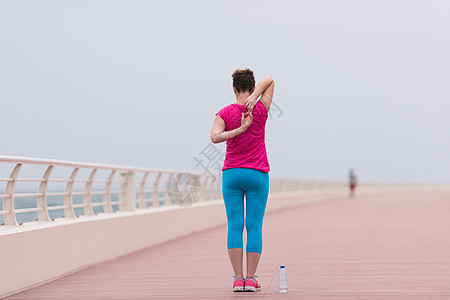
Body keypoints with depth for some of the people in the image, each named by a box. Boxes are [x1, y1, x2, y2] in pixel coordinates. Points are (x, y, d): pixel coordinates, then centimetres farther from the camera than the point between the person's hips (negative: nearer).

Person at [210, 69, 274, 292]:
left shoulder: (225, 113, -3)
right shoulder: (261, 110, -2)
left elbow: (215, 137, -17)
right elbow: (269, 80, 6)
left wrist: (240, 129, -15)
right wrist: (254, 97, -9)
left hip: (231, 174, 0)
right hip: (258, 175, 0)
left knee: (234, 226, 1)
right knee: (254, 227, 1)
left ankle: (238, 279, -3)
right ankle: (251, 279, -1)